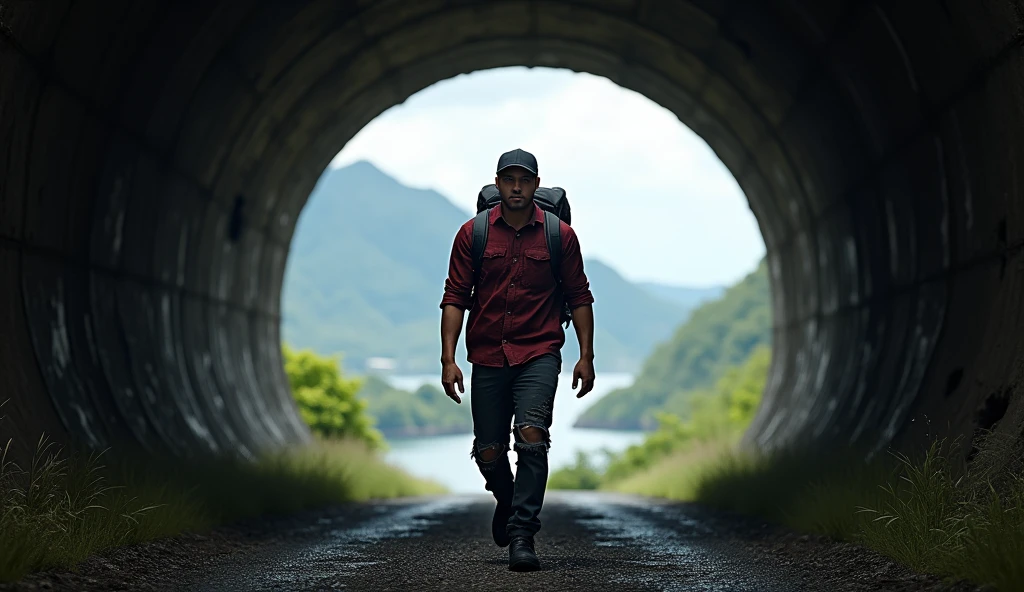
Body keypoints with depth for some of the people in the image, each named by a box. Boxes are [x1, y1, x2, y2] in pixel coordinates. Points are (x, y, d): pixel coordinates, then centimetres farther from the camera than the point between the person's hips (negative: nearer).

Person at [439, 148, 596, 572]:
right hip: (487, 357, 2)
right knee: (488, 453, 4)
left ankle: (522, 534, -16)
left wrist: (586, 357, 2)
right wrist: (448, 359, -5)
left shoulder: (560, 236, 2)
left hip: (539, 354, -1)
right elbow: (455, 298, 2)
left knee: (531, 436, -21)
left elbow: (579, 297, 8)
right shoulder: (472, 234, 2)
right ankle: (506, 500, 38)